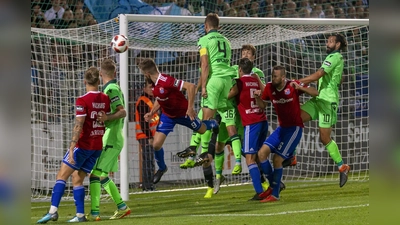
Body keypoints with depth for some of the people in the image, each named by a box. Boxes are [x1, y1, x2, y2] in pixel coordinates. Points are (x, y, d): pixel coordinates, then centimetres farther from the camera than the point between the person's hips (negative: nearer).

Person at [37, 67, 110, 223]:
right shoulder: (105, 99, 5)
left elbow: (78, 127, -18)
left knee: (62, 176, -2)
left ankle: (53, 211, -15)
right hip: (98, 146, 6)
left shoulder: (82, 101, -14)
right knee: (77, 179, 12)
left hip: (83, 144, -6)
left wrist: (72, 148, -20)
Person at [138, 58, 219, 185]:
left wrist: (190, 108, -36)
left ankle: (213, 124, 59)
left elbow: (191, 86, -38)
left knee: (202, 130, 22)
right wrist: (152, 113, -2)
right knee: (156, 145, -5)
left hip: (183, 113, -6)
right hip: (167, 116, 6)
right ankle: (162, 168, 22)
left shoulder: (166, 81, -36)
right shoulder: (154, 85, -9)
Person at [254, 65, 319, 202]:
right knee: (262, 153, -6)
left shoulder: (293, 85, -15)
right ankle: (273, 185, 11)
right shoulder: (269, 87, -1)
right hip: (282, 128, 6)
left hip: (295, 128, -6)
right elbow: (262, 106, 10)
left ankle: (275, 194, 0)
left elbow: (315, 93, -18)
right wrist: (257, 97, -12)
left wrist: (299, 88, -34)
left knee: (277, 159, -12)